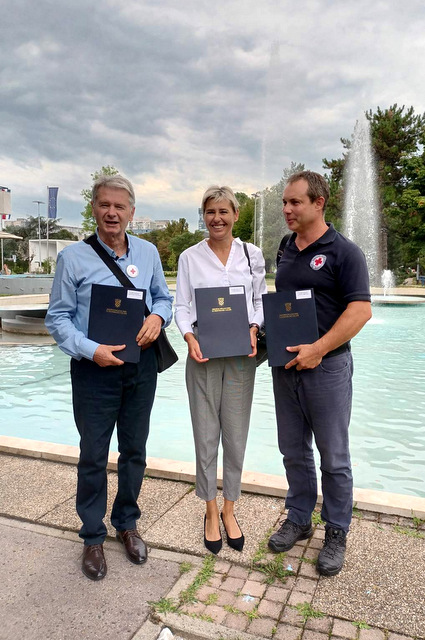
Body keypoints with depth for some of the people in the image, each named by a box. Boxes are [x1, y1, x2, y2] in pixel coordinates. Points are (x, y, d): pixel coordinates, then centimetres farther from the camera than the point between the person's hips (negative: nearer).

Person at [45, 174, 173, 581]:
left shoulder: (148, 253, 5)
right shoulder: (73, 257, -5)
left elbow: (163, 298, 14)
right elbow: (57, 318, -5)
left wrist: (158, 317, -10)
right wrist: (91, 350, -19)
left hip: (141, 366, 3)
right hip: (95, 368, -3)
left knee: (134, 450, 15)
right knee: (93, 455, 7)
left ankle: (126, 523, 36)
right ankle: (93, 537, 27)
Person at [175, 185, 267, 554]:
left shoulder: (252, 255, 7)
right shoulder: (190, 257, 5)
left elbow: (260, 300, 9)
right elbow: (182, 305, 3)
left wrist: (253, 329, -9)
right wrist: (189, 337, -14)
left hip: (241, 352, 1)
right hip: (203, 352, 0)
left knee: (236, 434, 8)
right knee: (206, 435, 6)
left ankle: (229, 509, 28)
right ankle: (211, 512, 25)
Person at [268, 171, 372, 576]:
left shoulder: (343, 251, -9)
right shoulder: (286, 252, 12)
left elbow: (361, 309, -17)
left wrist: (318, 349, -23)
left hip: (326, 366, -6)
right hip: (286, 366, 6)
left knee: (333, 457, 7)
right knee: (294, 451, 16)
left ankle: (336, 533, 25)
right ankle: (299, 519, 33)